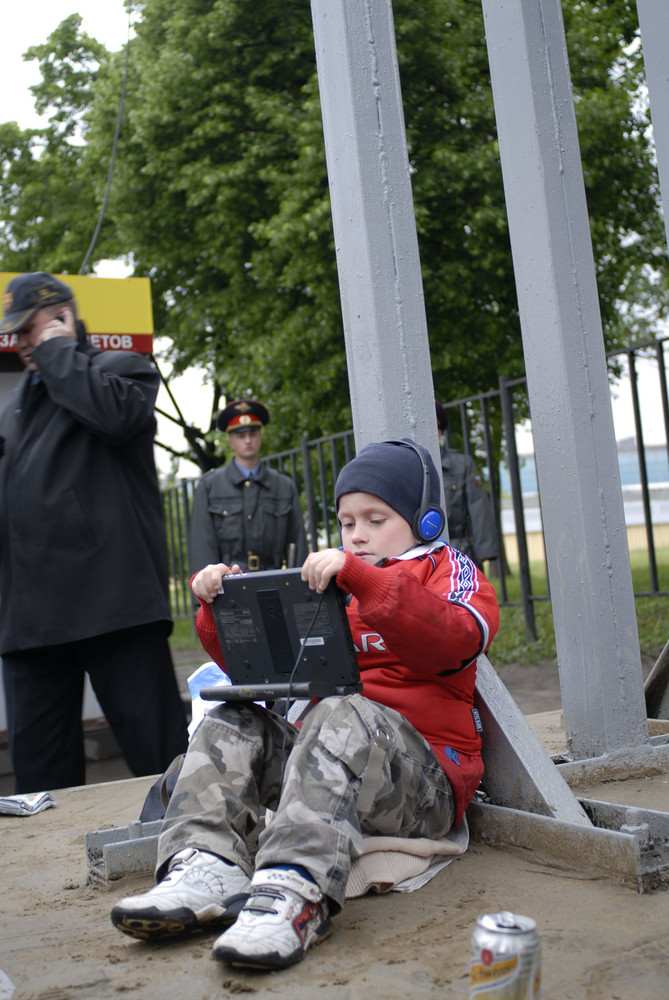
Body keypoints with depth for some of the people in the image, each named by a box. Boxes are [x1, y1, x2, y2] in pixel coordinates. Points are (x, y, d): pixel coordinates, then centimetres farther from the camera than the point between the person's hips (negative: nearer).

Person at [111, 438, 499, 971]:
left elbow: (455, 638, -17)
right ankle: (205, 867, -31)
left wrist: (358, 576, -27)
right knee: (233, 722, -12)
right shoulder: (336, 579, 26)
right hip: (331, 751, 6)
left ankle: (294, 893, -52)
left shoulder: (447, 568, 10)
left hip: (427, 776, -6)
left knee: (343, 718, -36)